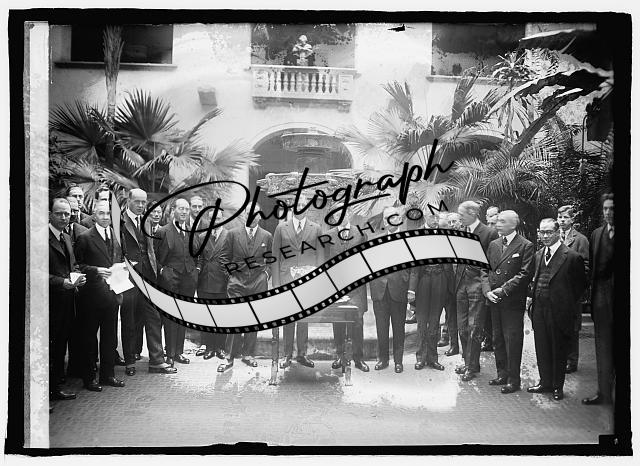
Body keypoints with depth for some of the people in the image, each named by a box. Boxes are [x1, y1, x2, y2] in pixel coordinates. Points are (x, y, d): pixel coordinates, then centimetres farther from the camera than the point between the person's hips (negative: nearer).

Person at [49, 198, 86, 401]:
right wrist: (62, 282, -22)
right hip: (51, 302, -8)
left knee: (60, 347, 15)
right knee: (47, 348, -3)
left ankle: (56, 387, 24)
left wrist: (78, 277, 2)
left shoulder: (67, 238, 16)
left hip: (67, 303, 8)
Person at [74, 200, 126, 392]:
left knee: (110, 337, 12)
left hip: (112, 294, 5)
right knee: (89, 337, 4)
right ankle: (88, 377, 14)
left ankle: (108, 374, 23)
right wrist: (96, 271, -21)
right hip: (92, 295, -5)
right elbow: (78, 266, -9)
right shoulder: (85, 238, -7)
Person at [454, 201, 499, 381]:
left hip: (477, 284, -6)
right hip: (461, 283, 6)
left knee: (474, 328, -4)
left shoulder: (489, 233, -6)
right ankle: (468, 361, 22)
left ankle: (472, 366, 3)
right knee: (462, 327, 10)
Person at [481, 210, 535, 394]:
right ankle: (502, 374, 22)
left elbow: (525, 274, -13)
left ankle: (513, 379, 5)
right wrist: (487, 290, -4)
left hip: (513, 301, -6)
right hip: (494, 301, 6)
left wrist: (503, 290, -16)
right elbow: (485, 270, 13)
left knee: (512, 340, -2)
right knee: (498, 339, 12)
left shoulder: (526, 246, -6)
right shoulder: (493, 244, 13)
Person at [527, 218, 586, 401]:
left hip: (559, 311, -6)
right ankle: (545, 382, 28)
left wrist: (570, 306, -3)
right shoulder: (538, 255, 10)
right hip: (539, 309, 6)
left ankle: (557, 386, 19)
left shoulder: (572, 257, -10)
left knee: (558, 350, 6)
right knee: (541, 349, 13)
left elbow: (581, 285, -4)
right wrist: (532, 295, 8)